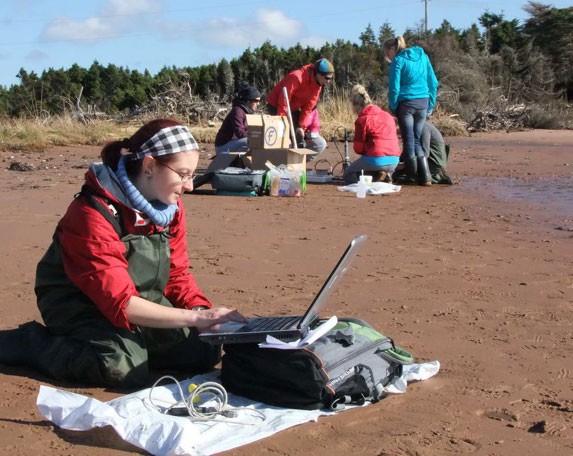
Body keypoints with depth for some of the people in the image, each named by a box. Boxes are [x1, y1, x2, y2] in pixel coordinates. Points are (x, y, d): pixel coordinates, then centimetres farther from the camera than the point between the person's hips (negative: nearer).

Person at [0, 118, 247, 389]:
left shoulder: (171, 206, -5)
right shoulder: (93, 214, -27)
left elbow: (177, 275, 1)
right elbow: (119, 303, -33)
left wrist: (203, 312, -20)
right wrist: (196, 318, -37)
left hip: (141, 301, 7)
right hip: (80, 306, -7)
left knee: (204, 352, -9)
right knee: (125, 369, -32)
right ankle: (30, 342, -9)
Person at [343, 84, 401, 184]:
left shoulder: (362, 120, -7)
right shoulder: (387, 115, 13)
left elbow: (358, 148, -5)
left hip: (376, 159, -7)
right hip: (394, 161, 7)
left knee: (347, 175, 15)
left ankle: (376, 177, -7)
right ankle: (385, 175, 5)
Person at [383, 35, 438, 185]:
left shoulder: (398, 61, -6)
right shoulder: (423, 57, 11)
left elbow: (394, 88, -10)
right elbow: (433, 83, 11)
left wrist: (393, 108, 1)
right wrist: (430, 106, 15)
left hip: (406, 103, -5)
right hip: (423, 102, 5)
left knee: (409, 141, 3)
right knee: (417, 140, 12)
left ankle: (413, 177, 6)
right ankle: (425, 176, 4)